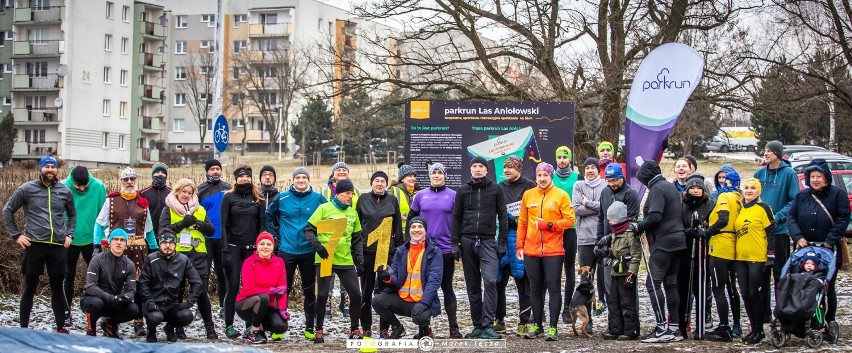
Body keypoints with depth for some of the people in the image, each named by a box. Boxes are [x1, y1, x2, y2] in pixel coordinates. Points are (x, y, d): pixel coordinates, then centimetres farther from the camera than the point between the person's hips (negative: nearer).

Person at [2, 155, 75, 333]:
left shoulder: (65, 191, 7)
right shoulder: (26, 189, -1)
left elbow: (72, 215, 21)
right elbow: (7, 210, 6)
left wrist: (69, 234, 9)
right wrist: (16, 235, 0)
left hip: (58, 246, 2)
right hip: (34, 245, -2)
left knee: (57, 288, 8)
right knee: (30, 288, 4)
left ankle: (61, 327, 14)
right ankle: (23, 328, 11)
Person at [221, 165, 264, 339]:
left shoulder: (257, 198, 9)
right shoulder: (228, 197, 2)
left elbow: (261, 224, 10)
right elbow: (224, 224, -2)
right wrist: (225, 250, -9)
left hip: (252, 247, 2)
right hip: (233, 246, -2)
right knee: (233, 286, -4)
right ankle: (229, 325, 0)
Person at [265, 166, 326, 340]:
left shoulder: (318, 198, -1)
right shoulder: (282, 198, 0)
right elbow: (267, 217, 10)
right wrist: (274, 236, 4)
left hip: (309, 252, 1)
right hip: (287, 251, -1)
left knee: (309, 290, 8)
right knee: (284, 289, 1)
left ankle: (310, 328, 16)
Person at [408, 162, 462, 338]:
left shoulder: (453, 195, 2)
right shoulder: (420, 195, 6)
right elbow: (411, 219, 11)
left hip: (446, 250, -2)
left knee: (447, 287, 4)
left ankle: (454, 327, 6)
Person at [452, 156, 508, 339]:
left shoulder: (495, 190, 6)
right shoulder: (463, 190, 10)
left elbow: (502, 217, 6)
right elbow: (456, 218, 10)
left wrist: (502, 242, -1)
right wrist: (455, 243, 3)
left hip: (488, 242, -2)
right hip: (468, 242, 2)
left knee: (490, 281, -18)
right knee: (473, 286, 6)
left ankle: (488, 325, -16)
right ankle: (477, 326, 12)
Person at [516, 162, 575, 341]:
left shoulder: (561, 195, 0)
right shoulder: (528, 195, 9)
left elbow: (569, 220, -4)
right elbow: (522, 222, 12)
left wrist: (549, 225, -14)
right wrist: (519, 246, 7)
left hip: (553, 250, -3)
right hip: (531, 250, 3)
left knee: (553, 287, -2)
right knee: (535, 289, 10)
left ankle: (553, 327, 2)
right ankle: (537, 325, 19)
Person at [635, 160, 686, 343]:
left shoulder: (657, 189, -11)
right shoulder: (671, 187, 17)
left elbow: (655, 216, -22)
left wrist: (639, 227, -8)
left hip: (663, 243, -9)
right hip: (678, 240, 9)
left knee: (653, 283, -8)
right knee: (671, 284, 11)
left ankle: (662, 328, -13)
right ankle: (675, 327, 11)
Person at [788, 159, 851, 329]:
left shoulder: (837, 194, -2)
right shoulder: (801, 196, 10)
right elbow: (791, 217, 7)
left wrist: (830, 240, -14)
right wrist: (798, 237, -10)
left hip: (829, 251, -3)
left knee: (828, 289, 3)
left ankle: (829, 324, 11)